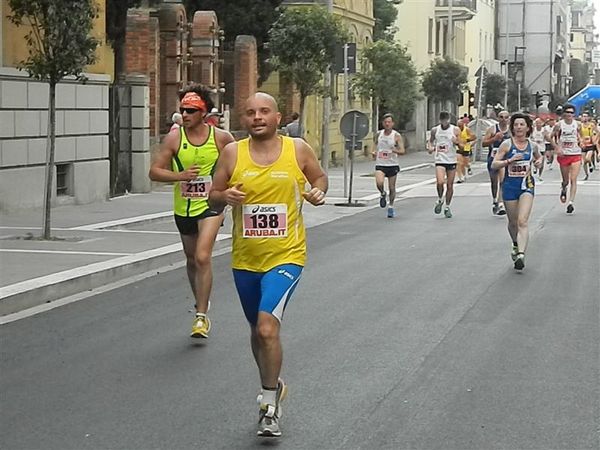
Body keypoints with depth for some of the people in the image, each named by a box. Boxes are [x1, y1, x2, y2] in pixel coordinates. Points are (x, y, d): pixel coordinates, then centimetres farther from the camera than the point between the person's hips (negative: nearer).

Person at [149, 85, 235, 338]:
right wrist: (180, 176, -23)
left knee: (202, 258, -18)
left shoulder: (221, 138, -7)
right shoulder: (174, 138, -6)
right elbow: (154, 172, -8)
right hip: (183, 209, 3)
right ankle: (201, 302, 41)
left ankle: (201, 316, -12)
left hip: (210, 205, -3)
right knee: (192, 260, 18)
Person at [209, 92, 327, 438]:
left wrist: (319, 192, -8)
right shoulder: (233, 153, -2)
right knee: (258, 330, 19)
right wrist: (225, 196, -18)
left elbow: (320, 177, 14)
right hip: (245, 259, 4)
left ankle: (270, 406, -7)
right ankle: (274, 386, 45)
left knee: (268, 326, -20)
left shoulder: (298, 149, -4)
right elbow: (213, 198, 5)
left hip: (286, 256, -4)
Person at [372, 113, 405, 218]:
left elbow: (402, 151, -12)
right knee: (379, 183, -23)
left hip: (392, 165, -1)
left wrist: (396, 151, -33)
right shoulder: (379, 134, 4)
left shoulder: (397, 136, -6)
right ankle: (382, 194, 10)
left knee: (392, 188, 6)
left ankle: (391, 207, 27)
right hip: (380, 164, 1)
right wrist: (374, 152, 3)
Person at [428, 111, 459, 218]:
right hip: (440, 160, 0)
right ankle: (440, 200, 8)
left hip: (452, 161, 0)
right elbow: (431, 140, 18)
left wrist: (456, 142, -22)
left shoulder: (455, 130, -1)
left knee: (450, 185, 4)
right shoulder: (435, 130, 3)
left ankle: (447, 207, 18)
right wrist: (430, 148, -3)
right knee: (440, 182, -19)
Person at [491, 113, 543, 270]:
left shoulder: (533, 146, 4)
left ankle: (521, 254, -26)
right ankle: (516, 245, 42)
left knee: (522, 221, -16)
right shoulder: (506, 145, -4)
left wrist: (539, 161, 4)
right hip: (510, 185, 0)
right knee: (513, 222, 13)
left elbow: (539, 156, 27)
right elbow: (494, 164, -6)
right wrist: (510, 160, -20)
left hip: (527, 185, 0)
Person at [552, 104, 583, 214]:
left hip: (576, 154, 0)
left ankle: (571, 202, -12)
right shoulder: (559, 125, -5)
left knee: (573, 180, -11)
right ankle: (563, 189, 47)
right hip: (563, 155, 0)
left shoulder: (577, 124, 1)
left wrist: (580, 140, -1)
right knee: (566, 180, 12)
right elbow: (551, 137, 1)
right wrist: (557, 148, -10)